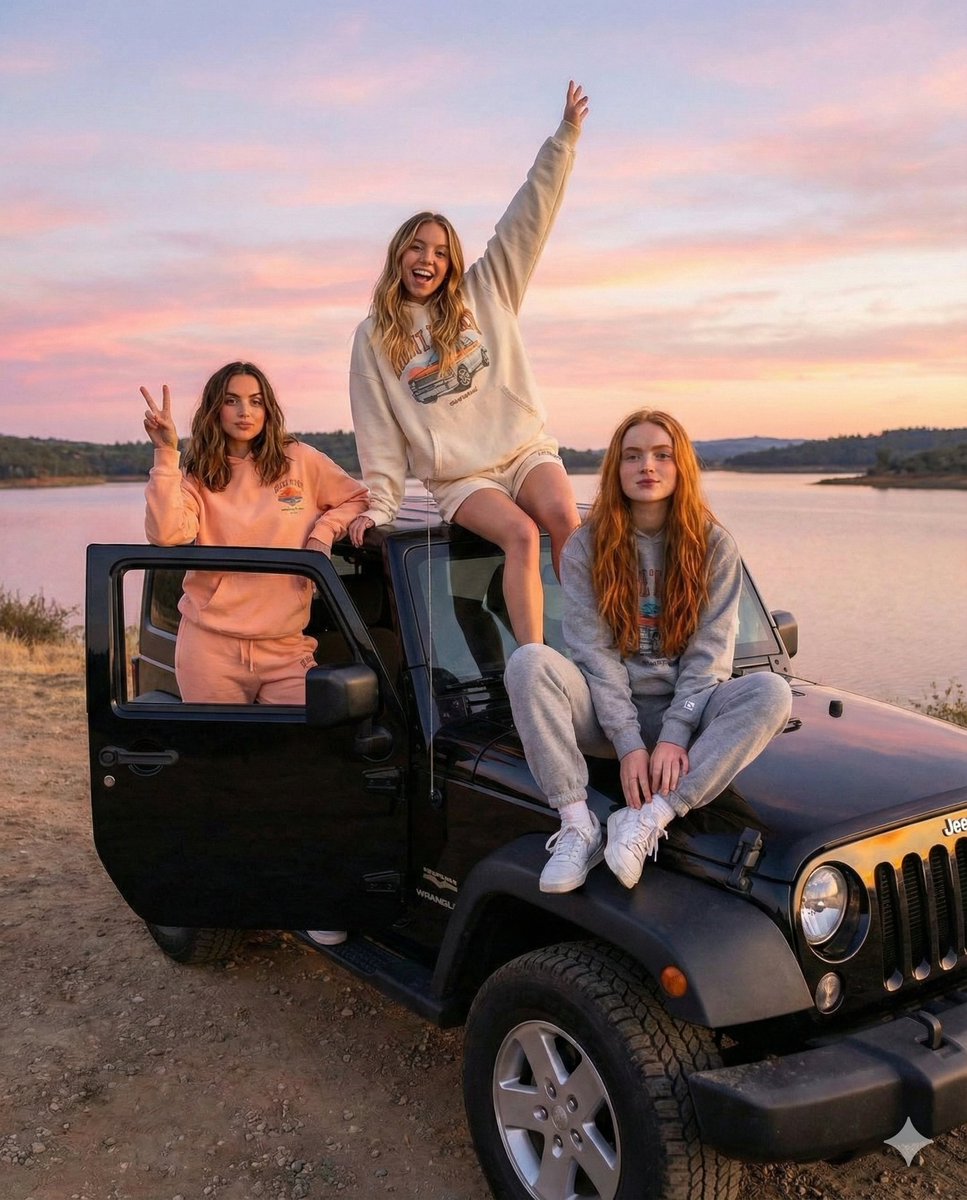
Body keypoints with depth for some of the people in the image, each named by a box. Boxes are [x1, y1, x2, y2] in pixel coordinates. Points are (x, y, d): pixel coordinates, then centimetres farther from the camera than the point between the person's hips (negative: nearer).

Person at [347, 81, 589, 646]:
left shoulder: (485, 292, 10)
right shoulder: (374, 336, 8)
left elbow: (530, 216, 4)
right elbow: (378, 430, 7)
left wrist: (566, 135, -3)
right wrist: (380, 504, 1)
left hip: (525, 449, 2)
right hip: (459, 476, -1)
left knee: (565, 516, -29)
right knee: (522, 534, -30)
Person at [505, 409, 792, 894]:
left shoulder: (714, 546, 0)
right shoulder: (586, 546, -1)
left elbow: (709, 653, -6)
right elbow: (593, 650, -9)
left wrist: (674, 735, -19)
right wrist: (628, 743, -19)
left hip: (685, 708, 1)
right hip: (607, 711, 0)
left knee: (770, 692, -27)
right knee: (528, 662, -27)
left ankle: (647, 820, -32)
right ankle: (577, 824, -29)